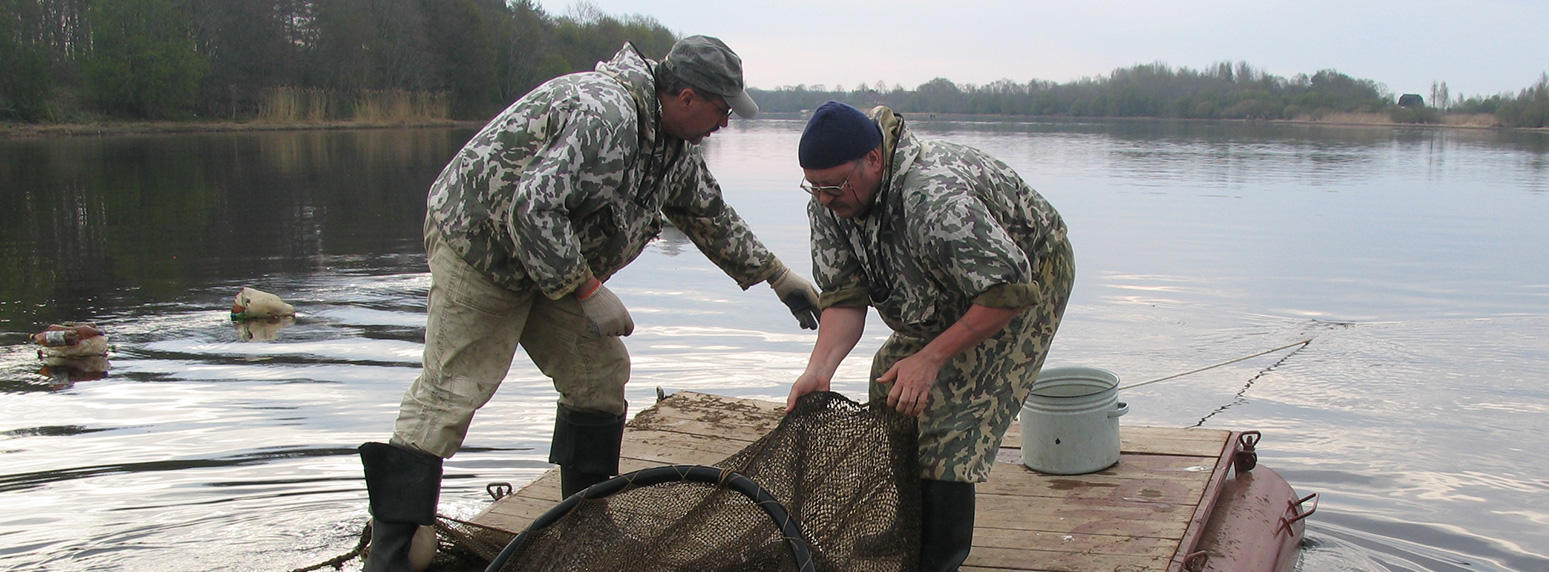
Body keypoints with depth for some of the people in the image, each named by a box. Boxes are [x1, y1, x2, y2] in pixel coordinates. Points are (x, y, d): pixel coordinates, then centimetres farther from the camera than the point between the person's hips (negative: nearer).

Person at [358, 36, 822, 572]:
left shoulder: (674, 145, 4)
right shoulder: (603, 115, -30)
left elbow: (711, 216, 19)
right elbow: (532, 207, -34)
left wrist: (777, 276, 22)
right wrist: (587, 290, -28)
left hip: (552, 264, 10)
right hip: (480, 250, -10)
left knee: (600, 374, 6)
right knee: (448, 391, -11)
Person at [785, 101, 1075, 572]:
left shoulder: (936, 196, -41)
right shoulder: (829, 203, -15)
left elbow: (1011, 290, -37)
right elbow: (844, 297, -13)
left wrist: (930, 358, -35)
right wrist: (820, 368, -29)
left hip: (1023, 281, -8)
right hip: (948, 292, 8)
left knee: (948, 423, -16)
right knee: (891, 382, 6)